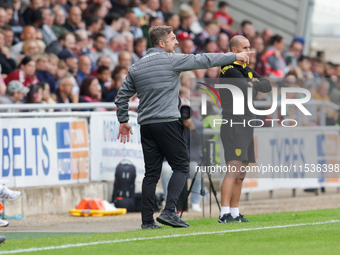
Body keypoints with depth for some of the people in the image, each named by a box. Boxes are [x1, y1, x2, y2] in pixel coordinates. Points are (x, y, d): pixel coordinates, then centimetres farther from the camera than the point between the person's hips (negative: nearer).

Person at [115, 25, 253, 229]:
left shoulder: (136, 67, 13)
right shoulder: (171, 60, -4)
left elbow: (122, 96, 16)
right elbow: (204, 60, -1)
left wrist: (123, 121, 26)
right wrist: (234, 57, 8)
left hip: (146, 125, 6)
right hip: (167, 122, -6)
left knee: (151, 173, 7)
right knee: (181, 167, -1)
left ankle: (147, 220, 3)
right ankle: (169, 211, -16)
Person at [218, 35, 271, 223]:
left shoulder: (247, 70, 18)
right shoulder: (228, 70, -10)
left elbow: (267, 86, 11)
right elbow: (246, 89, -20)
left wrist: (254, 84, -7)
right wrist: (254, 85, 0)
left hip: (247, 128, 9)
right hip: (233, 125, -9)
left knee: (241, 174, 9)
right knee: (233, 169, -18)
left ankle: (235, 213, 12)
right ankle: (224, 213, -22)